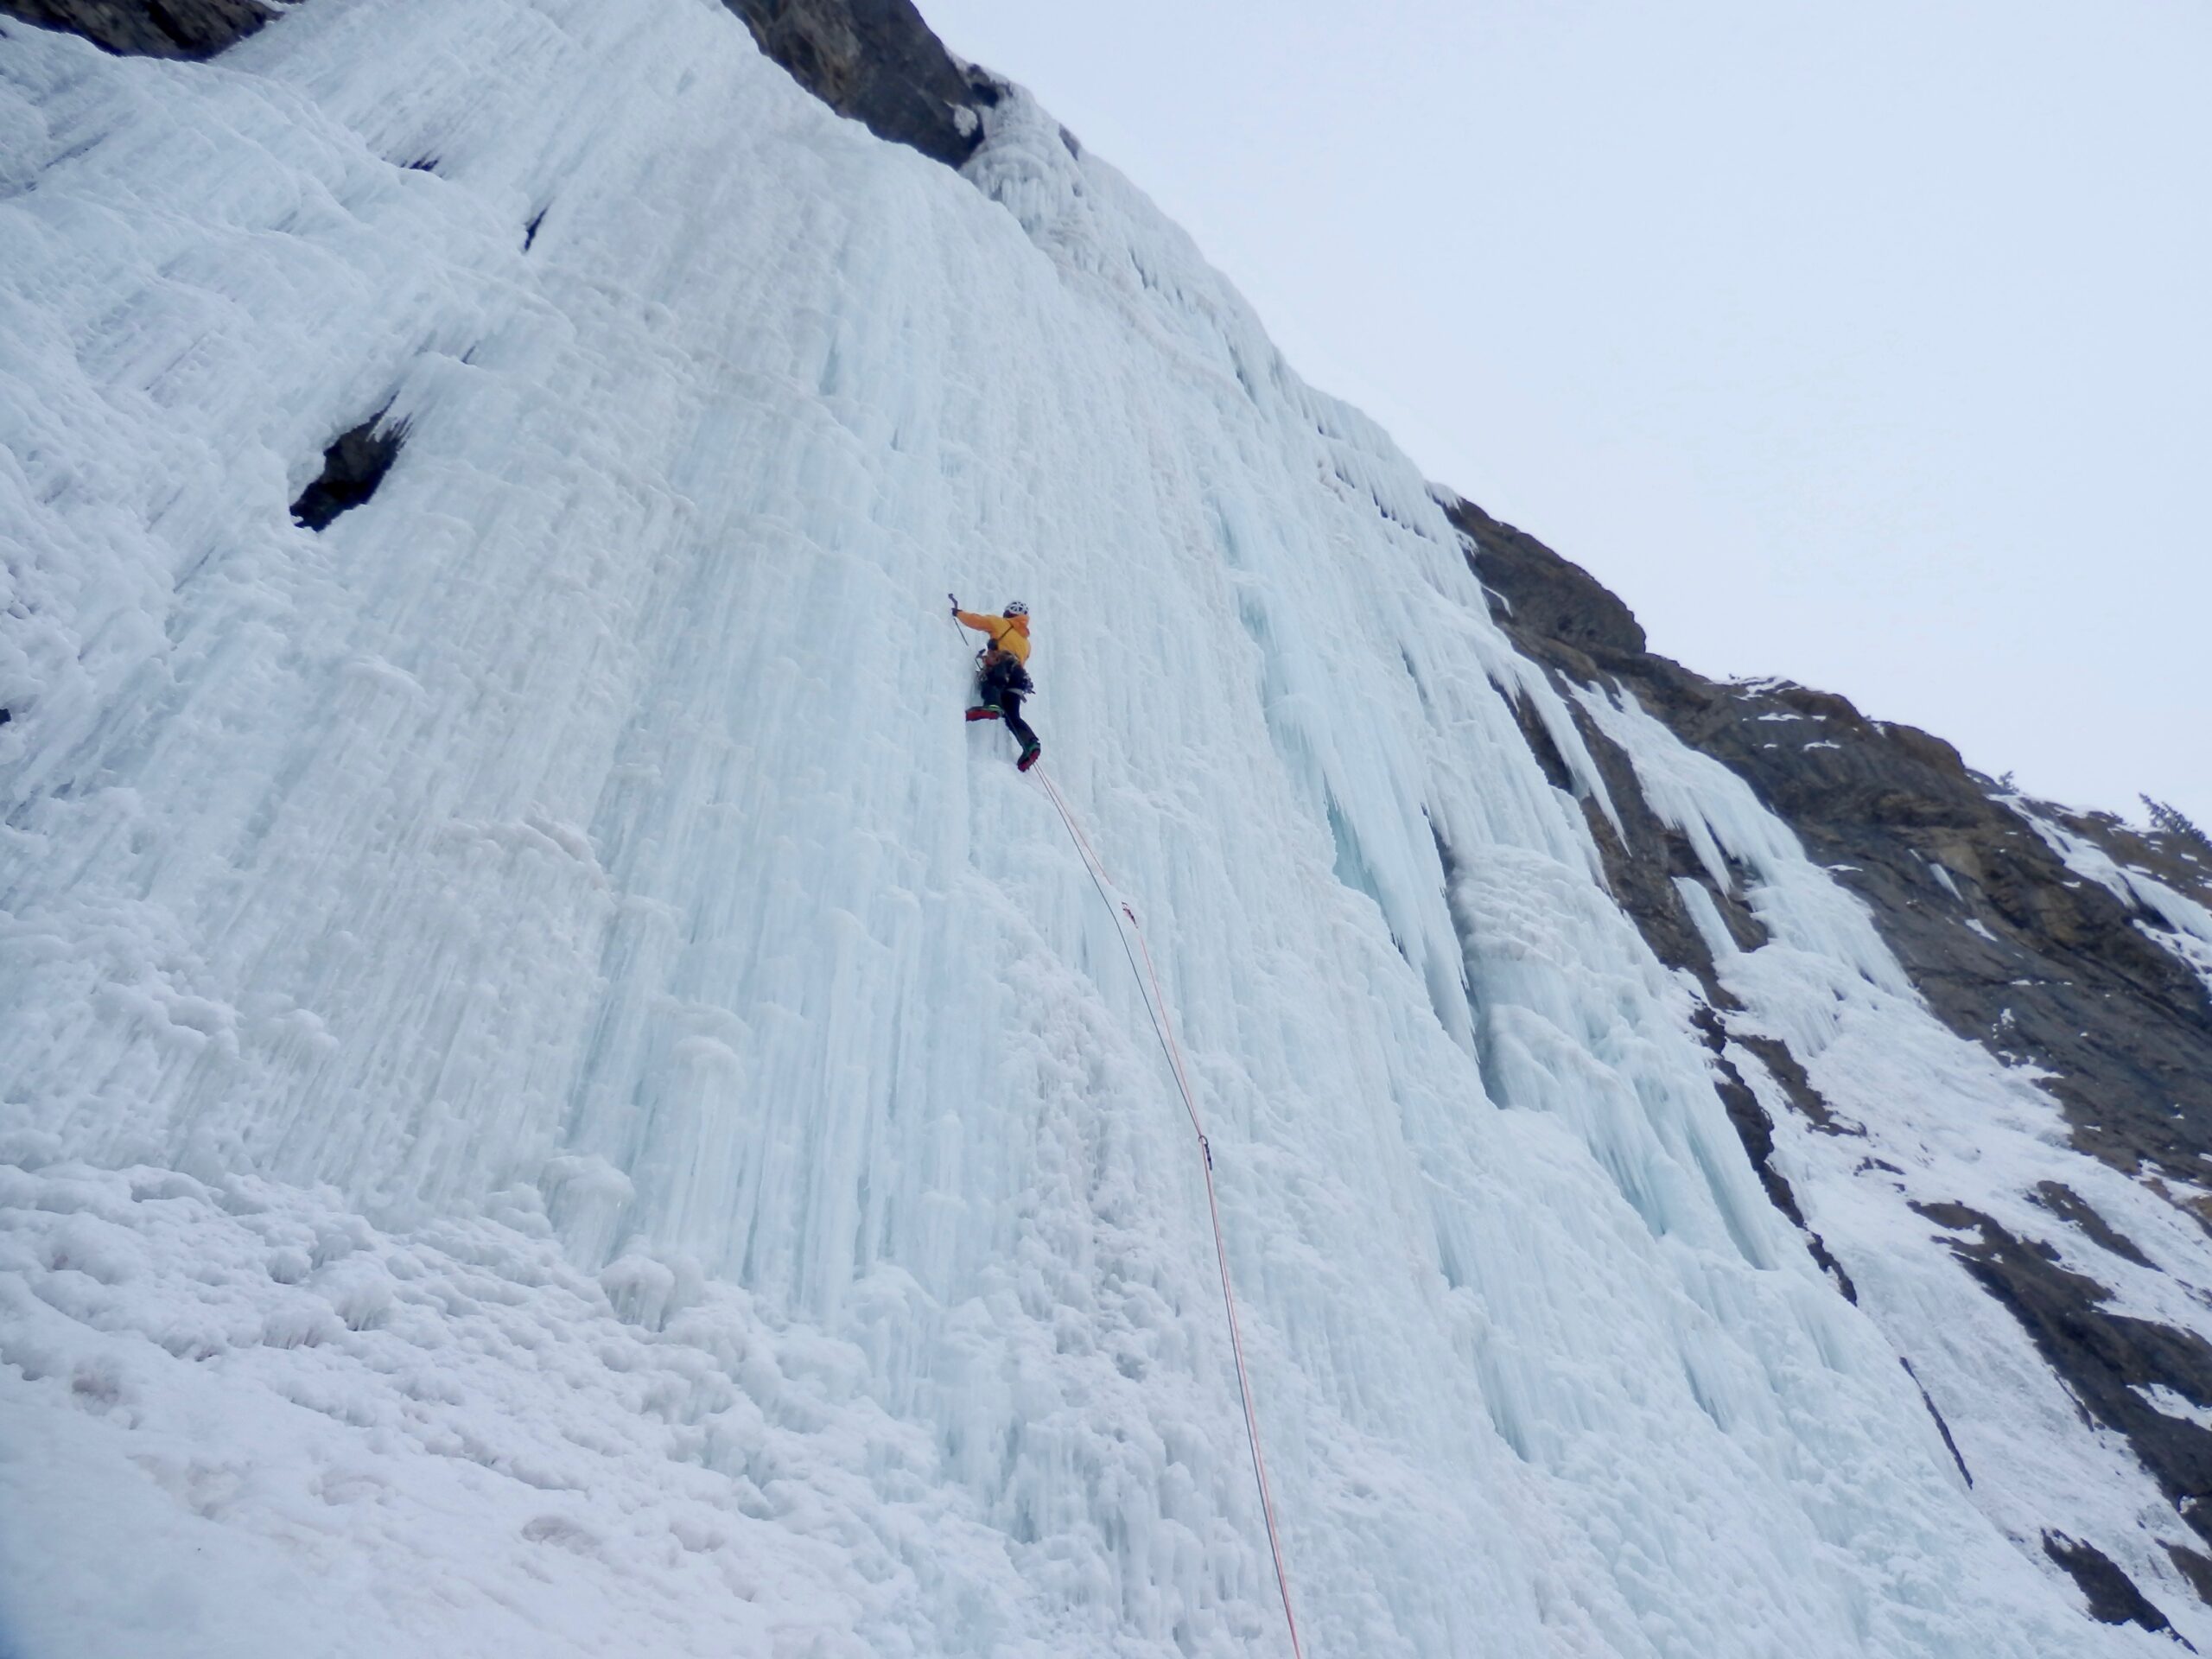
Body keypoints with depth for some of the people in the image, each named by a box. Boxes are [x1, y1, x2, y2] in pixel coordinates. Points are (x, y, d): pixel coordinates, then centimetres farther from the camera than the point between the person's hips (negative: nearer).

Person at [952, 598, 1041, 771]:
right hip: (1017, 677, 6)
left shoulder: (1001, 624, 22)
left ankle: (992, 706, -65)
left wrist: (958, 612, 35)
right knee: (1013, 717, -1)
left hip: (1000, 665, -6)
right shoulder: (1026, 642, 38)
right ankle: (1031, 743, -23)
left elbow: (974, 620, 19)